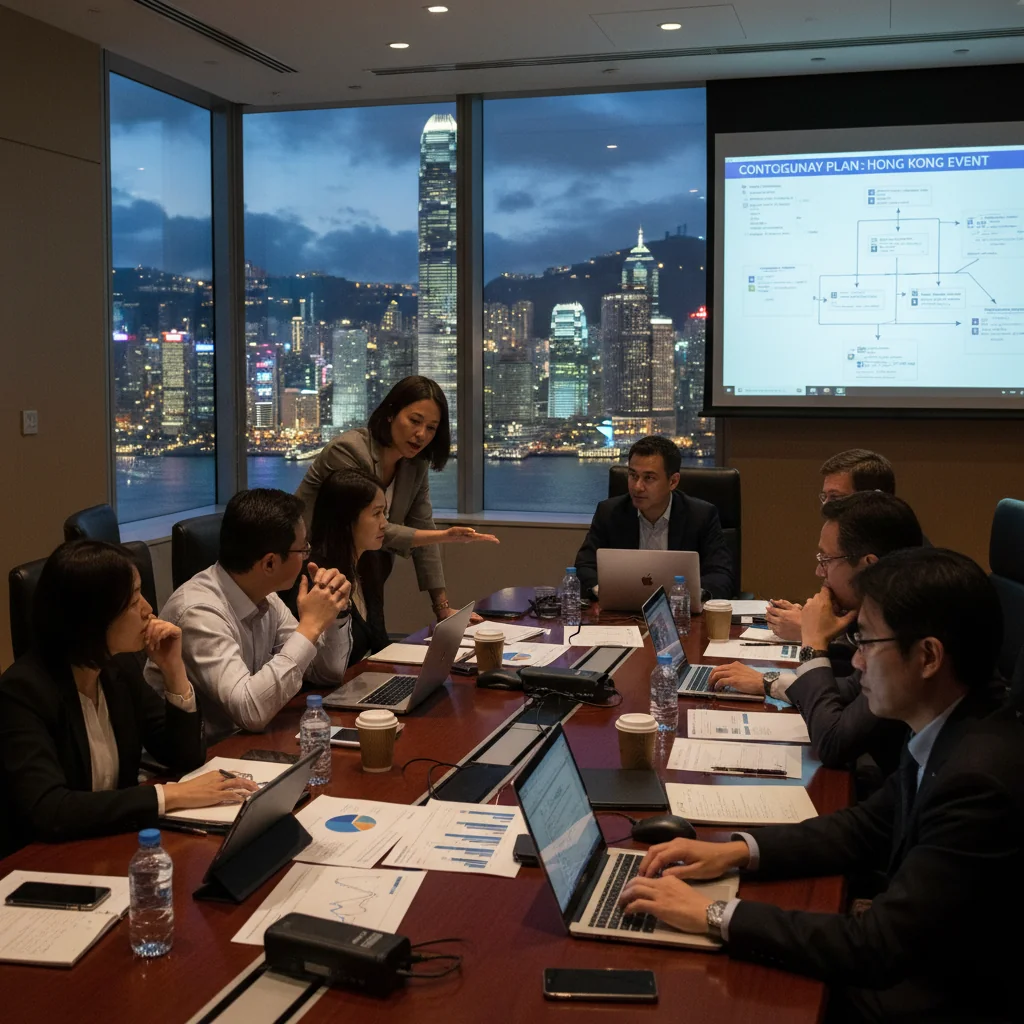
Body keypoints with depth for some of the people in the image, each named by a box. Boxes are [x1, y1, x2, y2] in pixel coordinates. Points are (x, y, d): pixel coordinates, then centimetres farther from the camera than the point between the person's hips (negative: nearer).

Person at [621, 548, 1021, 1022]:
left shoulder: (981, 779, -31)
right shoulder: (951, 731, -3)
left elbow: (876, 947, -29)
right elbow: (871, 825, 9)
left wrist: (713, 915, -22)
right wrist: (738, 850, -2)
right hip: (910, 963, 7)